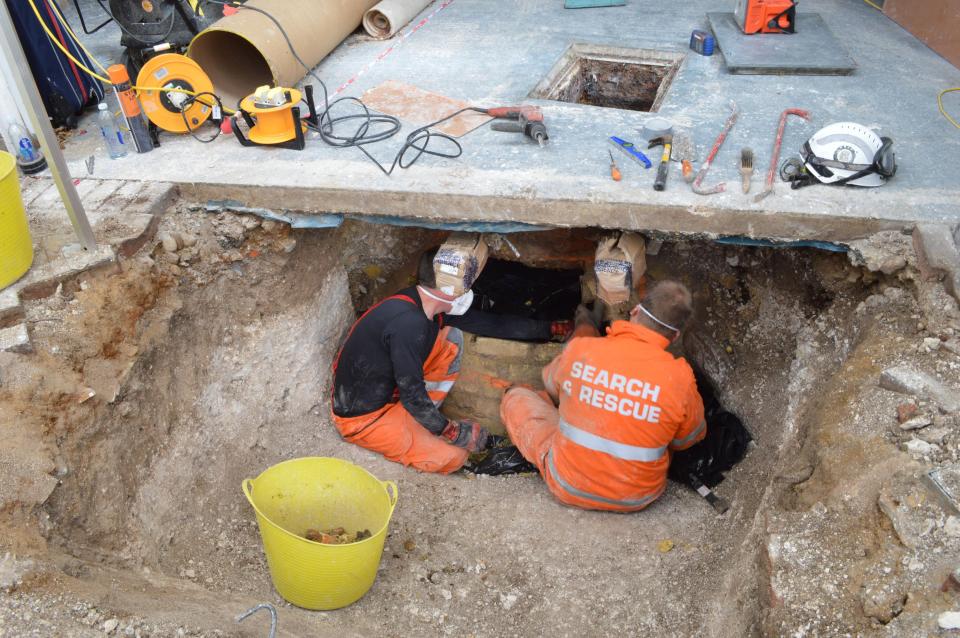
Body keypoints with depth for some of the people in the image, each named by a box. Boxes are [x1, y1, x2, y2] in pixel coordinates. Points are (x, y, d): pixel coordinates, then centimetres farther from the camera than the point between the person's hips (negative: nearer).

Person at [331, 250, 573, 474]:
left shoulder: (426, 306, -3)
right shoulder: (408, 322, -31)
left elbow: (488, 324, 3)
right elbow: (412, 395, -25)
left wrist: (551, 328, 8)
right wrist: (451, 431, -11)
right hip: (361, 417, -9)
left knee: (451, 337, 2)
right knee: (454, 456, -16)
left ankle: (418, 421, 9)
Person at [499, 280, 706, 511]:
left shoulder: (580, 349, -18)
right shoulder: (679, 379, -21)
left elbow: (551, 384, 6)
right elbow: (690, 438, 0)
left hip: (567, 487, 0)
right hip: (636, 500, 1)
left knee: (516, 396, 16)